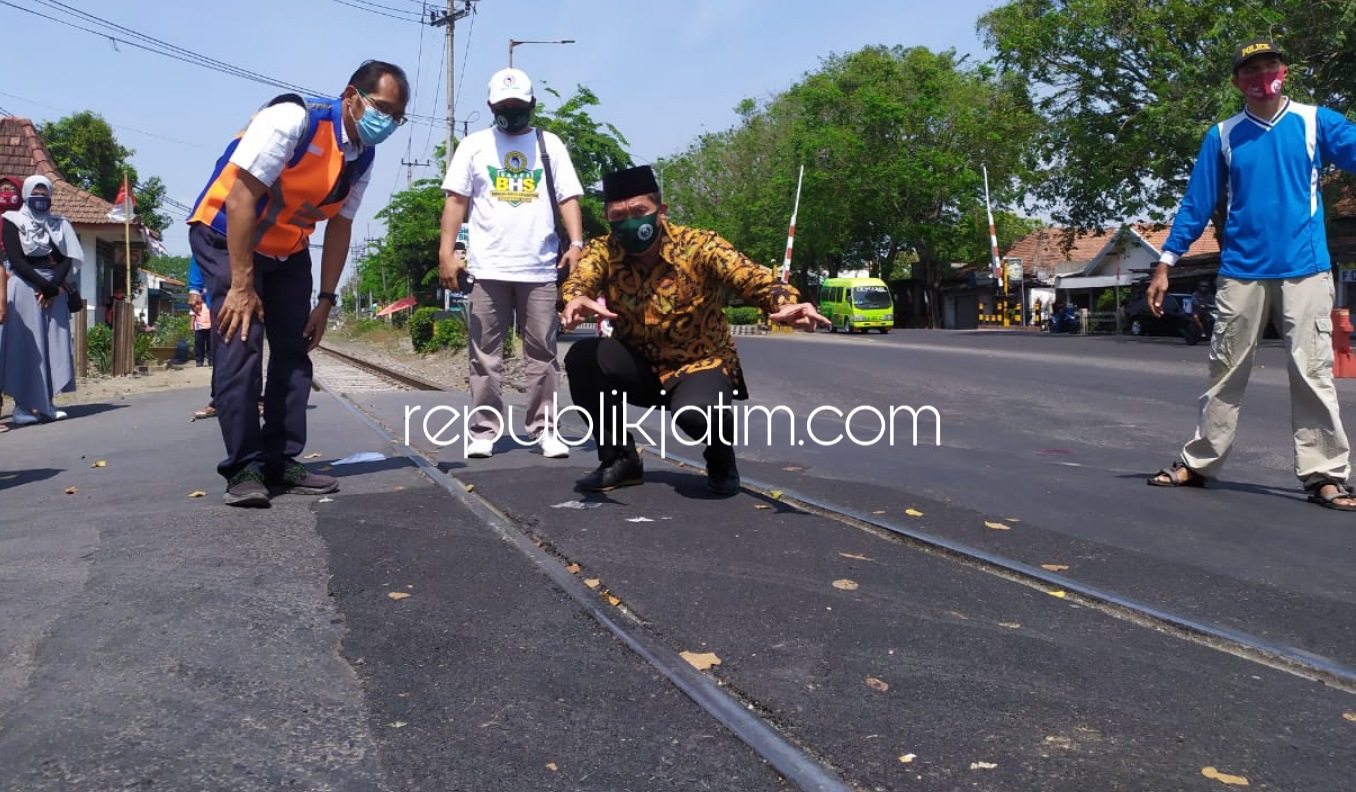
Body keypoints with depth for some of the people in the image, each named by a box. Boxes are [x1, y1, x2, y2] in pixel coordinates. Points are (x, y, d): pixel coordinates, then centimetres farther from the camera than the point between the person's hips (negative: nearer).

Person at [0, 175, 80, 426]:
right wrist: (44, 284, -16)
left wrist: (54, 286, -10)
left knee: (54, 345, 0)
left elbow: (68, 259, 5)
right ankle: (22, 405, -6)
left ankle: (46, 403, 3)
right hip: (25, 287, -4)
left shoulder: (59, 224, 15)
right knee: (25, 345, -7)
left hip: (55, 288, 4)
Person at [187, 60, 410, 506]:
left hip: (287, 252, 7)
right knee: (240, 345, -15)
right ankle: (244, 469, -8)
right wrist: (242, 286, -27)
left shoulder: (363, 159, -4)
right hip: (226, 238, -7)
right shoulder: (293, 120, -27)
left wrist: (325, 300, 2)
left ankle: (280, 463, 11)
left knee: (294, 350, 4)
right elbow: (240, 199, -27)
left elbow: (339, 227, 4)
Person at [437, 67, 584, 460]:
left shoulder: (550, 144, 12)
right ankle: (484, 430, 8)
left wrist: (576, 243, -9)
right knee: (486, 354, 3)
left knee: (542, 352, 3)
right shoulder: (475, 145, 9)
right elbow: (456, 200, 4)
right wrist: (446, 251, -6)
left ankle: (544, 428, 10)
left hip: (540, 269, 1)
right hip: (488, 268, 0)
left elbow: (568, 198, 7)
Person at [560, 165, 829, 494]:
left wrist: (789, 305, -53)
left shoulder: (699, 246, -18)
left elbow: (753, 279, -29)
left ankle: (721, 458, 2)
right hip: (639, 365, 4)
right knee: (583, 356, -25)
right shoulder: (603, 251, -11)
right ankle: (619, 459, -5)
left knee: (694, 412, -37)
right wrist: (577, 300, -58)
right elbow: (578, 282, -31)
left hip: (701, 364, -3)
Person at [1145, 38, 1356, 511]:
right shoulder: (1222, 136, 7)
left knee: (1313, 373, -3)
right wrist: (1165, 264, 1)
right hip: (1241, 273, 1)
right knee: (1225, 374, 9)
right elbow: (1196, 204, 6)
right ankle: (1199, 462, 18)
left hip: (1304, 271, -1)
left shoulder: (1315, 123, 4)